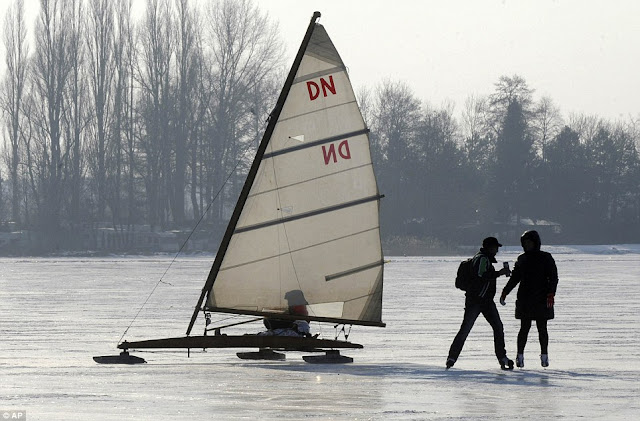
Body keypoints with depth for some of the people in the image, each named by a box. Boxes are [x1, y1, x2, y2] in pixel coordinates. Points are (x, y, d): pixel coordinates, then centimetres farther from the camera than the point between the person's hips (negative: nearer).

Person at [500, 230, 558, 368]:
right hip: (524, 299, 2)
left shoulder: (546, 258, 2)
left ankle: (544, 355, 10)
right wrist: (505, 292, 13)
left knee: (542, 328, 0)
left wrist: (551, 294, -16)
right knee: (524, 327, -2)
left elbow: (553, 277, -3)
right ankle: (520, 355, 2)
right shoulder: (522, 259, 13)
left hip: (542, 299, -2)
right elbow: (514, 278, 20)